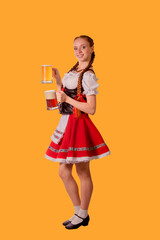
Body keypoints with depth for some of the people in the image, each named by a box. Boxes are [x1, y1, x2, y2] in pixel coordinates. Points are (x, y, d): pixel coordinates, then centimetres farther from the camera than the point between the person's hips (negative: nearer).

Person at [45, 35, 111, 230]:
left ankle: (83, 215, 19)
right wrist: (57, 80, 10)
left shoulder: (88, 75, -14)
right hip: (66, 123, 9)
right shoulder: (72, 71, 12)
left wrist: (67, 99, -18)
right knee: (63, 171, 13)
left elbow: (91, 109, -18)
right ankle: (79, 212, 26)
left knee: (82, 172, 5)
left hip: (79, 125, -9)